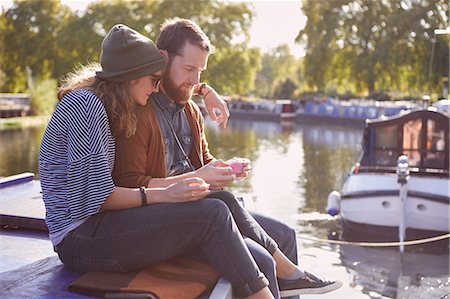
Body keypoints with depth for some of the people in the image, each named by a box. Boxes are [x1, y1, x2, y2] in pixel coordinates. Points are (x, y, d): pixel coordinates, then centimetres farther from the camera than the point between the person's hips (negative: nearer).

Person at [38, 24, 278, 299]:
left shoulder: (100, 103, 15)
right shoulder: (86, 104, -15)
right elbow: (97, 196, -19)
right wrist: (164, 195, -19)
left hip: (97, 225, 9)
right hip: (80, 236, -9)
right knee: (212, 214, -20)